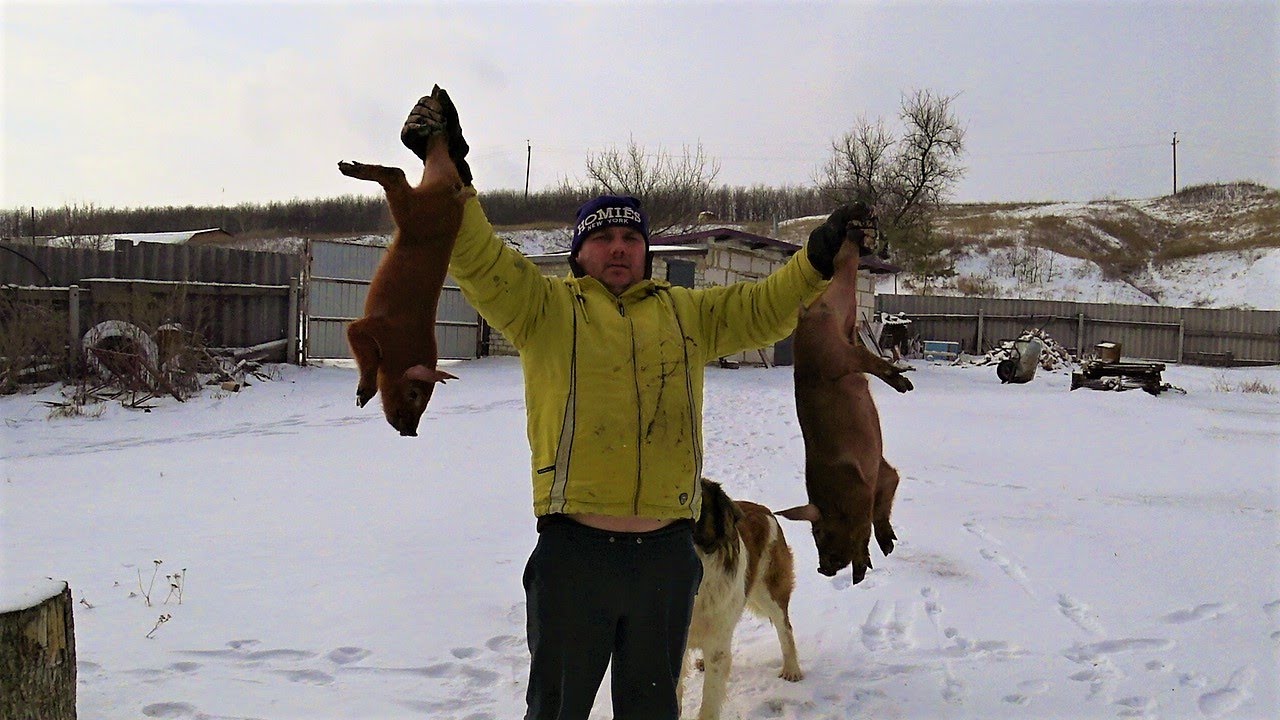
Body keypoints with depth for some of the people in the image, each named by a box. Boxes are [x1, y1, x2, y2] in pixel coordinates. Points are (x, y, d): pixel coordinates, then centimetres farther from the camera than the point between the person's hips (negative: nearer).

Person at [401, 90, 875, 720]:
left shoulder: (686, 312, 15)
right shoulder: (546, 306, 3)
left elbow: (764, 308, 12)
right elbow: (480, 261, -9)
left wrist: (818, 258, -3)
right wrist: (450, 179, -22)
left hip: (666, 551, 3)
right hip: (574, 549, -3)